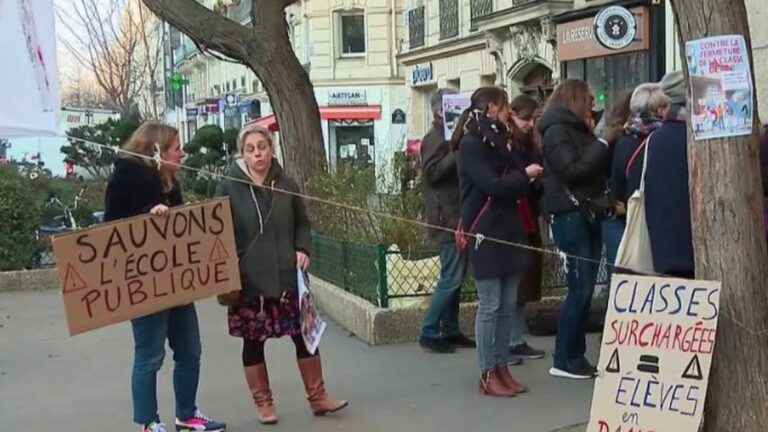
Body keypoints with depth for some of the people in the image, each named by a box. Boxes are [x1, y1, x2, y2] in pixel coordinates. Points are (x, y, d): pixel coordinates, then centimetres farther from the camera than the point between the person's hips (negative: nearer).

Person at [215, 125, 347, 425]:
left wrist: (303, 250, -4)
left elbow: (302, 224, 13)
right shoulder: (229, 189, -5)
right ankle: (263, 402, 24)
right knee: (253, 341, 8)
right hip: (249, 280, -2)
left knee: (304, 334, 6)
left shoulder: (286, 185, 3)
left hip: (288, 276, 2)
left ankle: (317, 396, 21)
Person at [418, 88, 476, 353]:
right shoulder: (434, 138, -10)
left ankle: (450, 331, 17)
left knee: (455, 277, 11)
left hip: (458, 218, 10)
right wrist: (458, 153, -23)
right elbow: (431, 172, -21)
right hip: (447, 219, -10)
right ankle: (429, 333, -4)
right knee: (451, 279, -10)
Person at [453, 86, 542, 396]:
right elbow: (491, 185, -18)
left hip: (507, 230, 8)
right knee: (490, 306, -3)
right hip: (485, 234, -8)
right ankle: (487, 375, 4)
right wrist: (525, 175, -6)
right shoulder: (471, 144, -10)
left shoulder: (495, 140, 18)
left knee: (508, 305, 9)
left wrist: (527, 177, -1)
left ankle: (502, 367, 17)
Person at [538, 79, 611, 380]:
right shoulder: (557, 131, -8)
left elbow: (598, 168, 18)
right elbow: (572, 169, -19)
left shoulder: (578, 129, 19)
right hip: (570, 216, -9)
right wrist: (602, 146, -10)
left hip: (588, 216, 9)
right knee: (580, 289, -8)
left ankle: (576, 357, 15)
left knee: (585, 289, 9)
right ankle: (564, 360, 0)